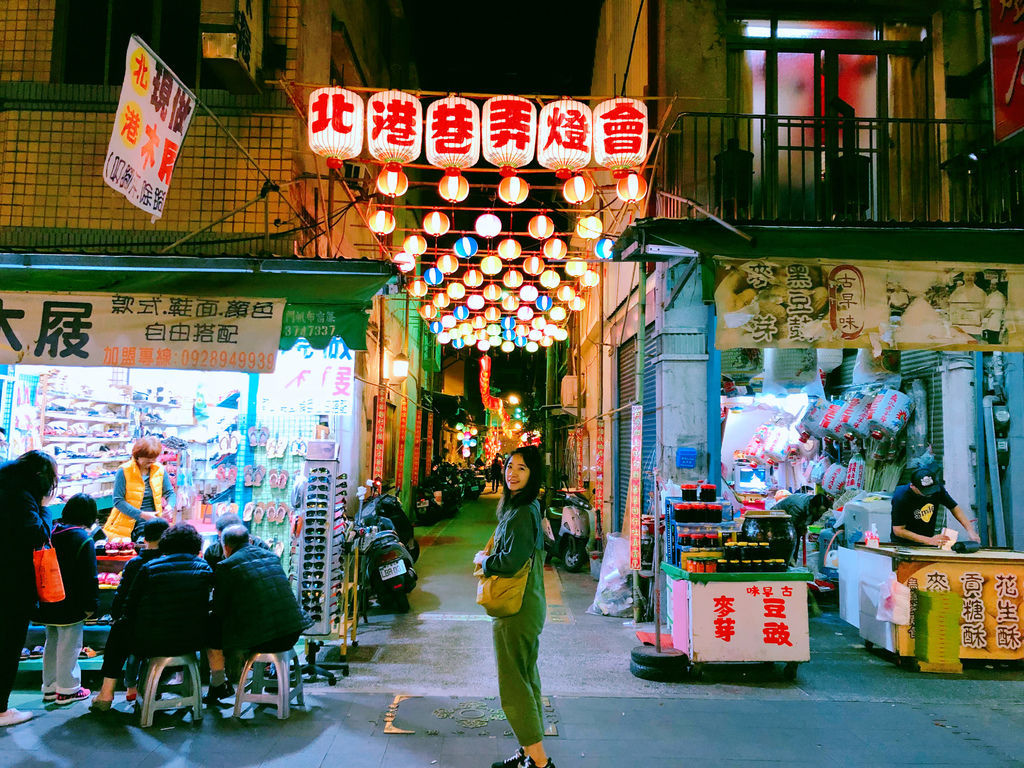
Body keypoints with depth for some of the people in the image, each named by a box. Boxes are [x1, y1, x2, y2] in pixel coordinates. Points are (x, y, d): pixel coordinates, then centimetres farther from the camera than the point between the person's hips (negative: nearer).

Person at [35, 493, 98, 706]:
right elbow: (89, 577, -18)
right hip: (70, 607, -7)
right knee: (69, 646, 3)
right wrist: (91, 605, -10)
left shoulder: (52, 533, 4)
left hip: (49, 603, 8)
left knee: (52, 643, 19)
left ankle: (50, 686, 29)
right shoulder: (84, 539, -18)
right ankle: (67, 689, 11)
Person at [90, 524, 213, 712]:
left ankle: (106, 695, 30)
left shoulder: (149, 568, -6)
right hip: (194, 642, 2)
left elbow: (129, 610, 1)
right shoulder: (205, 568, 0)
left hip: (152, 644, -2)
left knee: (119, 627, 26)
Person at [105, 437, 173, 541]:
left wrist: (169, 506, -8)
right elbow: (118, 501, -9)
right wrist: (142, 514, -17)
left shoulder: (159, 469, 6)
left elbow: (170, 493, 15)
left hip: (152, 522, 2)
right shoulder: (124, 471, -6)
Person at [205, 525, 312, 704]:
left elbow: (219, 610, 0)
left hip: (257, 640, -6)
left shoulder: (226, 566, -5)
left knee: (211, 629, 19)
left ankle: (218, 687, 31)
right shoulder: (271, 556, 13)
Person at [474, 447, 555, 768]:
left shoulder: (522, 513, -20)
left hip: (516, 609, -10)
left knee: (513, 684, -2)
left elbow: (511, 561, -28)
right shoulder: (521, 507, 12)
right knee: (526, 680, 17)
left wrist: (483, 560, -10)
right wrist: (490, 558, 10)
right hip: (525, 606, 10)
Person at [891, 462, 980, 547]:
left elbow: (954, 508, 8)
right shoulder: (900, 498, -22)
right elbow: (898, 530, -17)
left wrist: (970, 531, -3)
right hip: (904, 545, -4)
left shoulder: (937, 488, -7)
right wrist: (929, 541, -19)